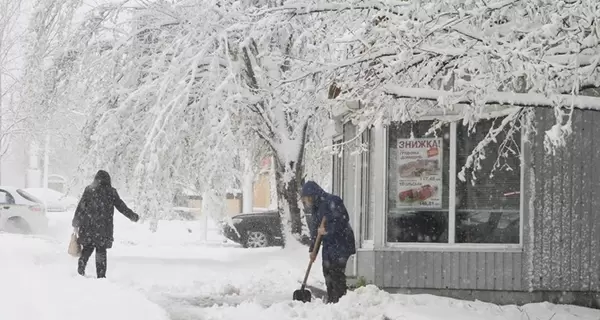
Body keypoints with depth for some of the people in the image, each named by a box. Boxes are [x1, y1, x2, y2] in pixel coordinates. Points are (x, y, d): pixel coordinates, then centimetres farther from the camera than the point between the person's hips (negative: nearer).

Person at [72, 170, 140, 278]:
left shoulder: (89, 190, 1)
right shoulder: (111, 192, -1)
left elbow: (80, 207, 0)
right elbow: (121, 206, 5)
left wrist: (76, 224, 5)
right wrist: (133, 216, 18)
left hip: (88, 226, 1)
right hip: (104, 227, -1)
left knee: (87, 248, 14)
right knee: (101, 251, 6)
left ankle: (81, 270, 6)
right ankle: (101, 275, 5)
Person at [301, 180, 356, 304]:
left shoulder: (332, 201, -15)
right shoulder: (316, 207, 13)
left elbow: (342, 220, -24)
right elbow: (315, 229, 18)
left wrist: (327, 229, -24)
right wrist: (313, 250, 16)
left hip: (341, 243, -9)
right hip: (329, 245, 9)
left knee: (336, 272, -13)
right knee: (328, 272, 10)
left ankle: (340, 299, -10)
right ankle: (331, 301, 18)